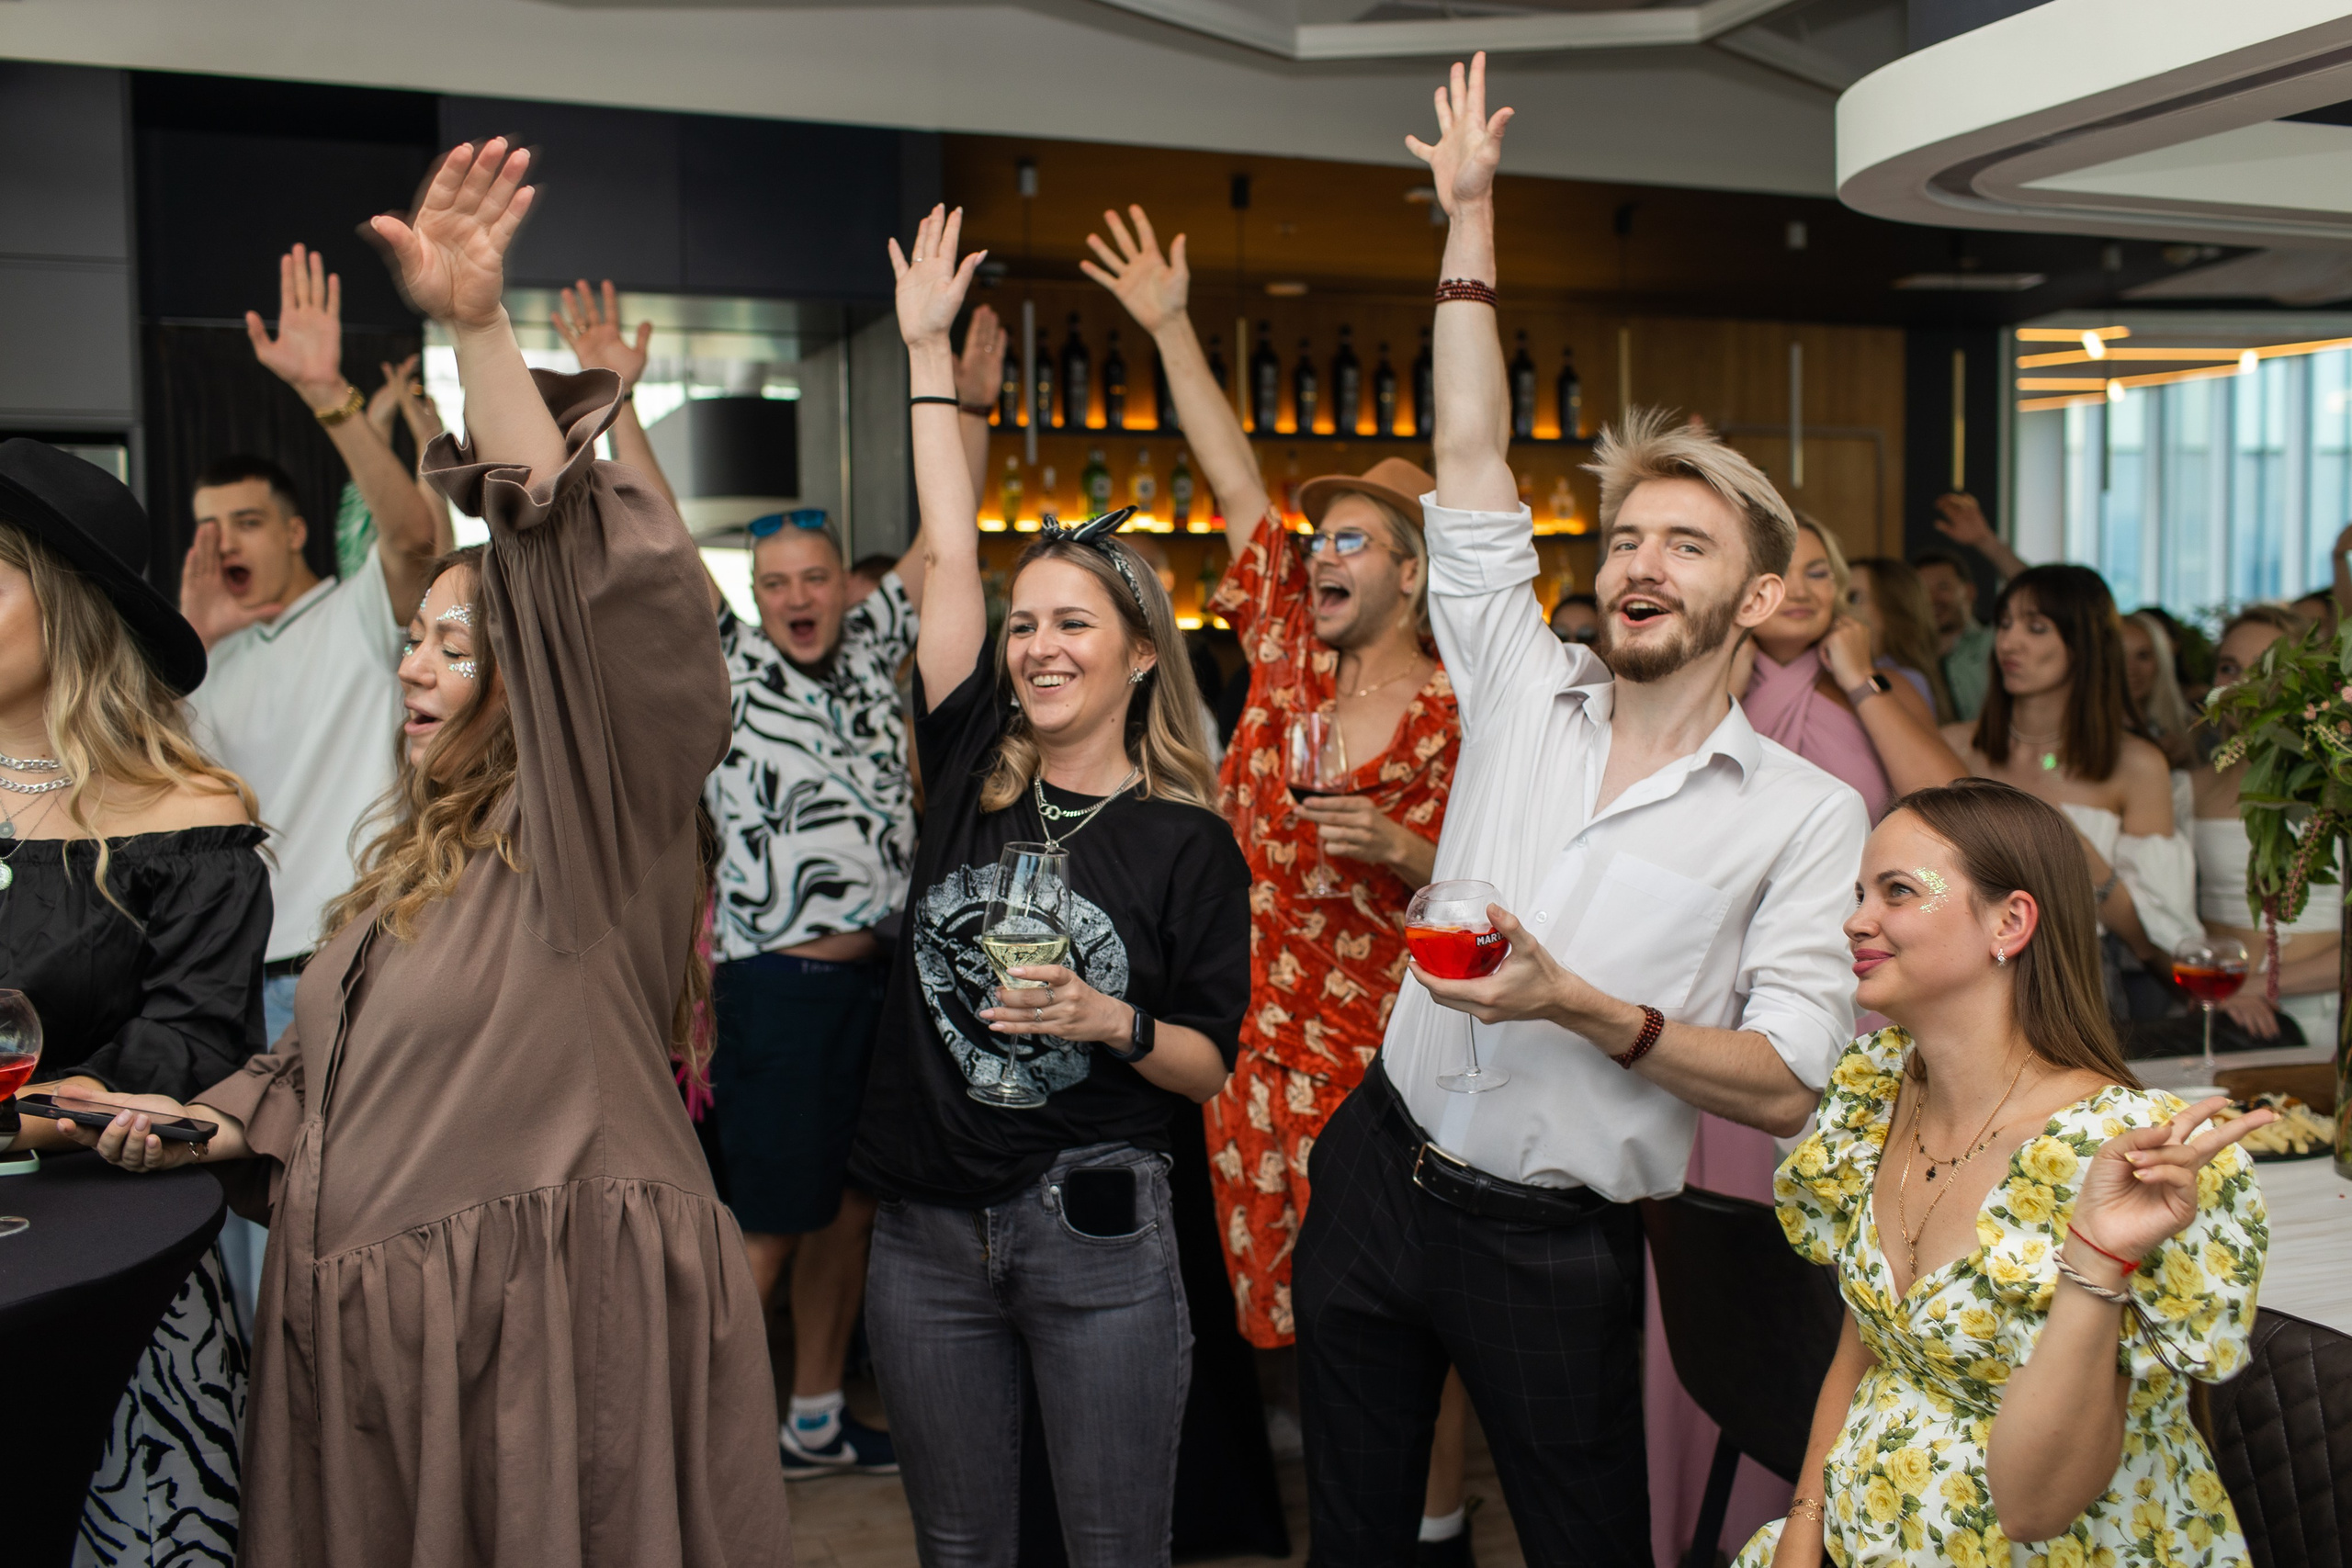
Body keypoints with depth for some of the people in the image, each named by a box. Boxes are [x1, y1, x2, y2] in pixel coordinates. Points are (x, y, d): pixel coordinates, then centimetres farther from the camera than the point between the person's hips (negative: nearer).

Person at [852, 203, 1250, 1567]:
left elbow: (1213, 1066, -1)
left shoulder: (1189, 843, -5)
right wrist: (930, 351, 4)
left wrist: (1112, 1022, -21)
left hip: (1099, 1233, -3)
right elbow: (950, 556, 0)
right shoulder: (973, 772, 2)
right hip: (930, 1232, 3)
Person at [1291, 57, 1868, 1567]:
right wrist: (1471, 215, 1)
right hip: (1378, 1174, 4)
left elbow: (1785, 1089, -11)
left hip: (1556, 1246, -3)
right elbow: (1472, 460, 1)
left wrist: (1583, 1007, -24)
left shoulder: (1806, 813, -7)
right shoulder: (1525, 691, 2)